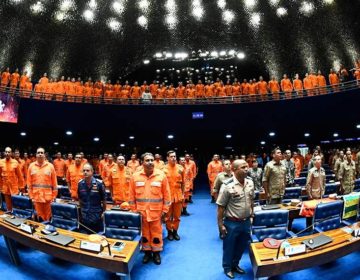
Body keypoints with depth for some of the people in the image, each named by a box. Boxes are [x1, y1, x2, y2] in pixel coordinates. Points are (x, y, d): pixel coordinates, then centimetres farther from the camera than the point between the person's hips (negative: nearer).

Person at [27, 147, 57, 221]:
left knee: (47, 216, 9)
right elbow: (29, 182, 3)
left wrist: (54, 195, -2)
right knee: (39, 215, 10)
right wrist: (31, 195, 0)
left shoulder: (50, 166, -3)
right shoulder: (31, 166, 2)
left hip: (47, 196, -1)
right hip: (36, 195, 1)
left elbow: (54, 182, -1)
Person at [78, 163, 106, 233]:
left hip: (97, 218, -3)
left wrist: (103, 212, 2)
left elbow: (103, 200, -4)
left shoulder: (99, 183, -15)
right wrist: (82, 210, 14)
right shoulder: (80, 183, -3)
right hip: (84, 218, 3)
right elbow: (80, 199, 11)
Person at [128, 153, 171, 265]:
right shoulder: (135, 176, -6)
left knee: (156, 234, 11)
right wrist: (133, 210, 2)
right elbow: (131, 195, 2)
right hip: (141, 212, 1)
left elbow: (166, 194, -3)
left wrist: (164, 210, -2)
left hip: (156, 212, -1)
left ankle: (156, 253, 32)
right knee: (144, 233, 16)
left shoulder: (161, 175, -9)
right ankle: (147, 252, 36)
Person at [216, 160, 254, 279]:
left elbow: (251, 201, 10)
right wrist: (220, 224, -14)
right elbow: (221, 207, -16)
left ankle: (235, 264, 47)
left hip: (246, 222, 6)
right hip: (232, 223, -5)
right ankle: (227, 267, 39)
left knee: (241, 246, 23)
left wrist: (252, 215, 13)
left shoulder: (250, 183, -4)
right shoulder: (227, 185, -22)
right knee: (229, 247, 15)